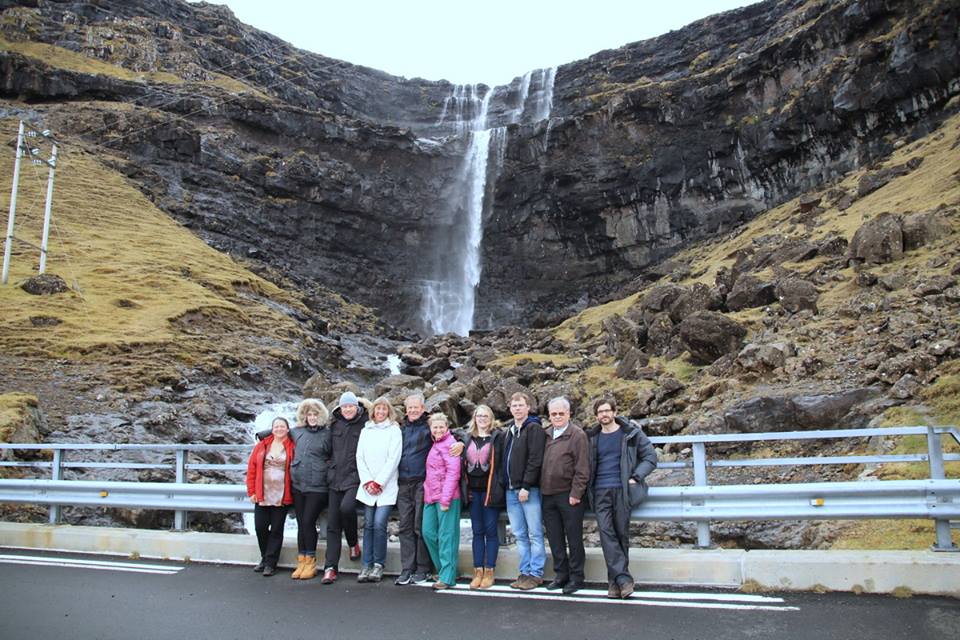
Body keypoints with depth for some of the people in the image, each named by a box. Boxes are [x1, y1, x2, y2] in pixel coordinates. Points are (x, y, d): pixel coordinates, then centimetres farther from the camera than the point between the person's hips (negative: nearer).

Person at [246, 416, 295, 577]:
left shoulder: (292, 447, 0)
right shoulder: (262, 445, 6)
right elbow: (251, 468, 6)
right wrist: (252, 491, 1)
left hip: (282, 496, -2)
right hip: (262, 495, 3)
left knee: (276, 529, 2)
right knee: (260, 527, 6)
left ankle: (270, 563, 12)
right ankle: (265, 558, 26)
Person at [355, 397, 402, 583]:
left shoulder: (394, 430, 1)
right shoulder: (365, 431, 14)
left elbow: (393, 459, -6)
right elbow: (360, 457, 9)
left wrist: (378, 482, -9)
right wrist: (367, 482, -3)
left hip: (386, 487, -3)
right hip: (367, 486, 3)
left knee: (379, 524, -11)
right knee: (368, 525, 2)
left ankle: (379, 564, 2)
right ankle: (367, 565, 8)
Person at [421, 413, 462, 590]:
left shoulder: (449, 444, -9)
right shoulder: (435, 444, 17)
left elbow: (453, 472, -15)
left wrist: (446, 499, -18)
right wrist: (427, 493, 12)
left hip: (446, 497, -9)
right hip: (431, 496, 9)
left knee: (446, 535, -4)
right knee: (428, 532, 9)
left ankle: (447, 577, 2)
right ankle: (443, 569, 23)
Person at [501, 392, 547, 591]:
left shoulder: (534, 428, -6)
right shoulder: (510, 430, 18)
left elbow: (535, 460, -14)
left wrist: (526, 486, -18)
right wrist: (505, 485, 10)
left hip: (529, 489, -7)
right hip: (511, 490, 7)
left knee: (535, 533, -1)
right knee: (520, 534, 11)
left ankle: (536, 574, 6)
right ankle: (525, 572, 18)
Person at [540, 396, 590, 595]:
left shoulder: (577, 435, -7)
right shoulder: (545, 434, 11)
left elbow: (582, 468, -10)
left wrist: (576, 493, -14)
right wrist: (541, 489, 9)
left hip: (569, 495, -6)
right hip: (548, 495, 6)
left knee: (574, 539, 4)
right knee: (555, 539, 13)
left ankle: (576, 577, 15)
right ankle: (561, 575, 25)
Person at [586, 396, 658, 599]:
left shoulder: (631, 433, 5)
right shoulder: (592, 437, 13)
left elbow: (650, 457, 6)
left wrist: (636, 477, -7)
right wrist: (588, 487, 8)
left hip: (622, 490, -2)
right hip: (600, 492, 2)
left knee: (621, 533, -2)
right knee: (605, 531, -12)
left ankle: (615, 580, 8)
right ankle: (623, 578, -11)